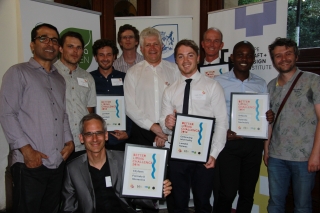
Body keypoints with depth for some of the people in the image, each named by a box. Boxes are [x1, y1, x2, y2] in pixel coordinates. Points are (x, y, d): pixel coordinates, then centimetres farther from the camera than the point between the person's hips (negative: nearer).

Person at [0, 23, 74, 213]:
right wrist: (26, 149, -14)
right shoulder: (18, 72, 0)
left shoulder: (59, 79, 18)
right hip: (30, 163, -5)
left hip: (58, 162, 6)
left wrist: (69, 141, 4)